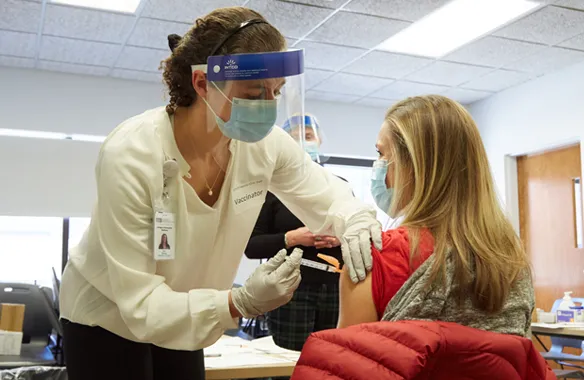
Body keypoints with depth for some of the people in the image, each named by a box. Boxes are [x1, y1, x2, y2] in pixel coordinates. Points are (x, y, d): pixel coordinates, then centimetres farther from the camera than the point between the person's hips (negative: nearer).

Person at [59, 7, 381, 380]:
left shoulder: (266, 143, -19)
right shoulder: (130, 157, -33)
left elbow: (326, 193, -1)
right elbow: (140, 305, -31)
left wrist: (355, 220, -24)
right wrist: (241, 303, -44)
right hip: (108, 319, -4)